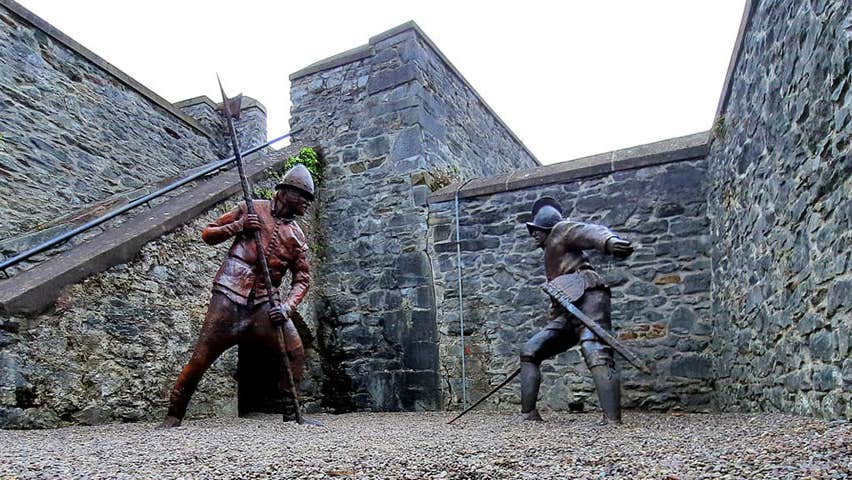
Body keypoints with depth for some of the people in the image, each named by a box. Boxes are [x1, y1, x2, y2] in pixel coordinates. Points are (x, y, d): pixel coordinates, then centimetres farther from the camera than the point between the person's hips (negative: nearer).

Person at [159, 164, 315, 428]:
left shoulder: (297, 236, 13)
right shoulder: (250, 209, 6)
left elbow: (302, 278, 10)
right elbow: (208, 234, 9)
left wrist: (287, 306, -8)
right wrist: (238, 225, -10)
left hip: (265, 302, 3)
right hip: (230, 297, -3)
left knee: (296, 352, -12)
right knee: (200, 358, -3)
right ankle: (174, 414, 16)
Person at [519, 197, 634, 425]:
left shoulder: (562, 229, 7)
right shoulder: (550, 253, 32)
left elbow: (592, 232, -14)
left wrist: (610, 241, -36)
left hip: (587, 299, -9)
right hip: (566, 313, 9)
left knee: (597, 356, -24)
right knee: (529, 352, 7)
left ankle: (612, 421, -32)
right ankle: (529, 414, 8)